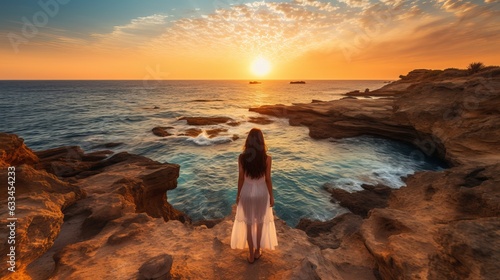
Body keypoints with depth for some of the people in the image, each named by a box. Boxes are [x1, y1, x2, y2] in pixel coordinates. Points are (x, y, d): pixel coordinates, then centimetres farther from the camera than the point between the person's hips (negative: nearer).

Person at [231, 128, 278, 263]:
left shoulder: (242, 157, -14)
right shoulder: (267, 158, -16)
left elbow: (241, 178, -7)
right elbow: (268, 179, -9)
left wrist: (238, 194, 8)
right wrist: (271, 196, 5)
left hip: (247, 192, 0)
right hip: (261, 192, 0)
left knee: (248, 224, 19)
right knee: (260, 222, 23)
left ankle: (251, 255, 33)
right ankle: (257, 251, 40)